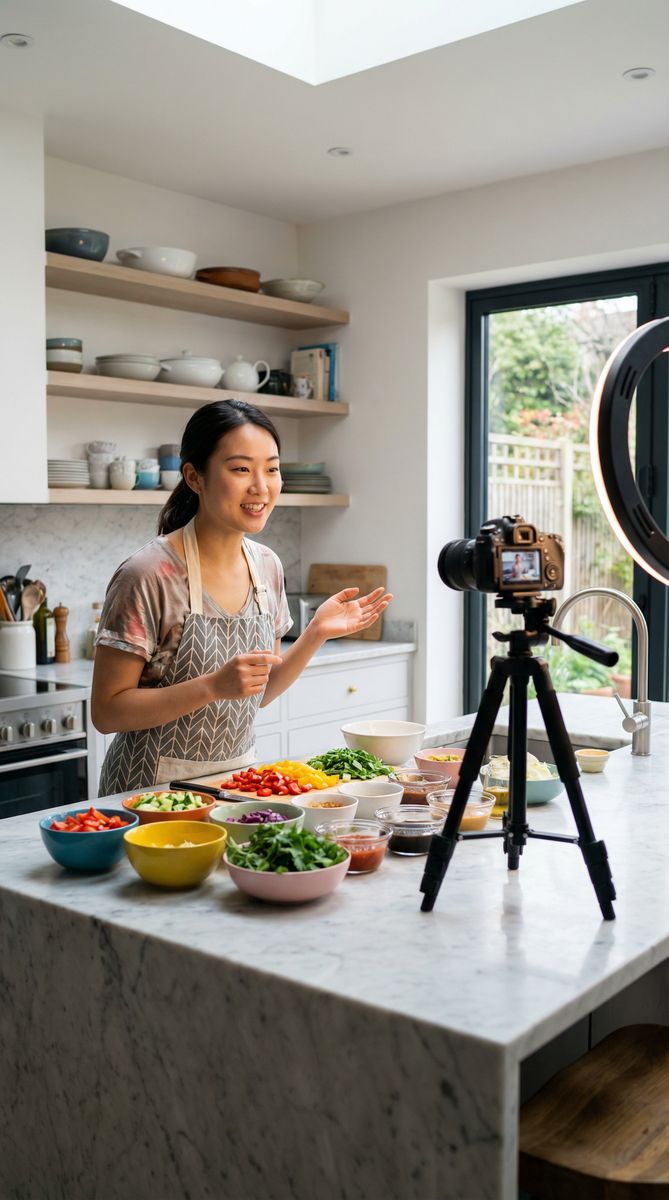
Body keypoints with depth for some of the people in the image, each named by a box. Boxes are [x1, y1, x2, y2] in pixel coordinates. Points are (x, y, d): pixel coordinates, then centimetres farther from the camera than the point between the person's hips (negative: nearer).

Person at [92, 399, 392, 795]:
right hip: (156, 788, -5)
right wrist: (214, 686, -25)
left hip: (239, 777, 5)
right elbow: (106, 711, -15)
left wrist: (316, 633, -4)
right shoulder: (149, 576, -18)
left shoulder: (268, 566, 2)